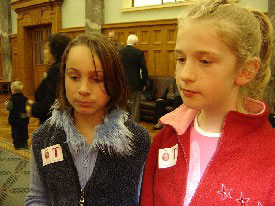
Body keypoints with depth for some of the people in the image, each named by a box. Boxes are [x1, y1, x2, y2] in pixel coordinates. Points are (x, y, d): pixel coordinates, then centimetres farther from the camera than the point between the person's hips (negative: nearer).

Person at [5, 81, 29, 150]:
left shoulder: (12, 99, -15)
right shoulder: (25, 98, 0)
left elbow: (9, 108, -18)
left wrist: (6, 105, 2)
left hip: (14, 119, -4)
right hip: (24, 118, 4)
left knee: (15, 132, 5)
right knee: (24, 131, 13)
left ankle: (17, 145, 6)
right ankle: (24, 143, 18)